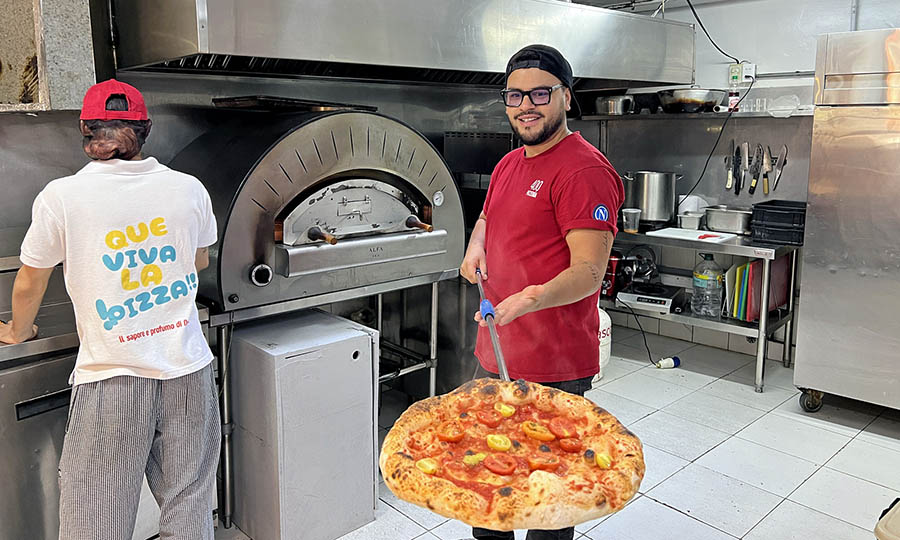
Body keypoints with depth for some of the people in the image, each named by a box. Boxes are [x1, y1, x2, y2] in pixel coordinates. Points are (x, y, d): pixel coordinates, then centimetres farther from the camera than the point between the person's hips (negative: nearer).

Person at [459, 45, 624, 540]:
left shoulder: (585, 171, -16)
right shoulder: (508, 164, 11)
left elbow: (589, 272, -21)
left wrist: (529, 299, -38)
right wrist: (475, 248, 6)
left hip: (553, 367, -8)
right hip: (493, 352, 9)